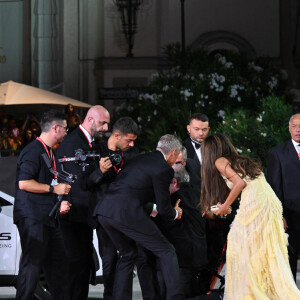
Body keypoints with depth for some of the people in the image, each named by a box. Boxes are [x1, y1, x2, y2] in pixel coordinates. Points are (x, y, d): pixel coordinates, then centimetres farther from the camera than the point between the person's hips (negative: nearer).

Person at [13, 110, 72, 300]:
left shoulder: (49, 152, 20)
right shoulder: (34, 151, -12)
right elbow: (24, 183, -20)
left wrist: (59, 204, 16)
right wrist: (54, 188, -15)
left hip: (48, 218, 10)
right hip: (32, 218, -10)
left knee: (58, 263, 10)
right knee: (32, 264, -9)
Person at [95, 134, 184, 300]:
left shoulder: (140, 159, 22)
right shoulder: (163, 168, -2)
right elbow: (163, 208, 0)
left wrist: (167, 191, 38)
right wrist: (175, 213, 21)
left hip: (104, 211, 8)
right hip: (126, 213, -8)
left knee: (128, 254, 26)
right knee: (167, 252, 3)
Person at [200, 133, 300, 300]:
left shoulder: (220, 161, 5)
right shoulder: (242, 161, 27)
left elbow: (240, 183, -8)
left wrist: (225, 206, 1)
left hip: (254, 203, -7)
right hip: (272, 203, 7)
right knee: (269, 253, 11)